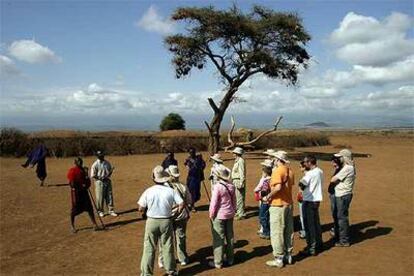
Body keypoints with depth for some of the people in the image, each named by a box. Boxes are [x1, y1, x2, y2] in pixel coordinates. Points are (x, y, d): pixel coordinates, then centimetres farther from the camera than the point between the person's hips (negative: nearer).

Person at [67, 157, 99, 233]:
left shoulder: (83, 170, 9)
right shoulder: (72, 171, -10)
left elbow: (87, 181, 12)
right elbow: (72, 183, -14)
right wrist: (80, 186, -18)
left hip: (84, 191, 6)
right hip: (76, 191, -5)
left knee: (89, 207, 4)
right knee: (75, 208, 4)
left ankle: (94, 224, 9)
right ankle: (72, 226, 21)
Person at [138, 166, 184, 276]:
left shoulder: (148, 191, -9)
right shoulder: (170, 191, -8)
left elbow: (141, 208, -6)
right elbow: (181, 204, -9)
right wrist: (173, 207, 9)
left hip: (151, 221, -1)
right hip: (166, 221, 1)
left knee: (149, 248, 9)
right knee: (167, 247, 15)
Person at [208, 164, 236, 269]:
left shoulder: (217, 186, -20)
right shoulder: (231, 186, 0)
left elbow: (214, 202, -17)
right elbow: (234, 201, 8)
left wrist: (211, 214, -5)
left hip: (219, 215, -6)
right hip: (229, 214, 6)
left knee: (218, 238, 3)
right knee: (230, 236, 16)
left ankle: (218, 262, 11)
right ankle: (230, 259, 28)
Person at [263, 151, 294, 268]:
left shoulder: (277, 171, -17)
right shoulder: (290, 171, 8)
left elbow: (278, 187, -29)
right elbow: (290, 185, 10)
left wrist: (268, 196, -17)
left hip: (278, 205, -8)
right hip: (289, 204, 8)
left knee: (277, 233, 2)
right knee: (288, 231, 16)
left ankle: (279, 259, 8)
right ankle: (288, 255, 26)